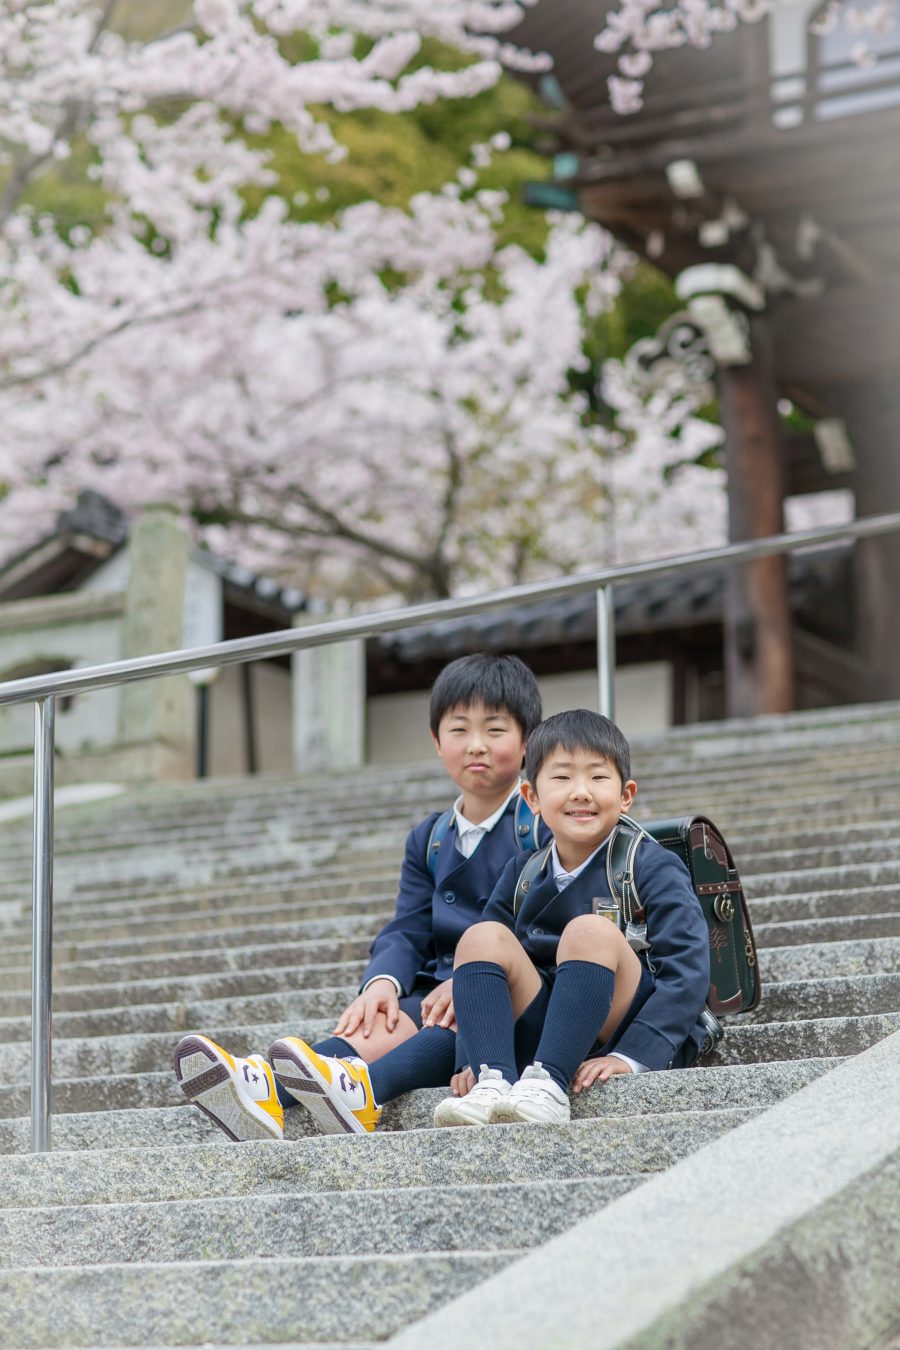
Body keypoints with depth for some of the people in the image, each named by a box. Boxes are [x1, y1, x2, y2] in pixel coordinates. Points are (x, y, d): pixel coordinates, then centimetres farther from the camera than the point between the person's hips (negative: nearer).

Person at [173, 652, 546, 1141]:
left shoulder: (544, 825, 1)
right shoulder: (429, 839, 21)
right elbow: (408, 930, 11)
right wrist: (383, 981, -13)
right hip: (440, 989, 4)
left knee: (465, 1021, -37)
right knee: (386, 1023, -26)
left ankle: (362, 1091, -67)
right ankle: (265, 1089, -55)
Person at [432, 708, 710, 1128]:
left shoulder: (652, 867, -2)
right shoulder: (522, 874, 13)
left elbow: (688, 971, -13)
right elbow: (484, 973, 12)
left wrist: (630, 1057, -25)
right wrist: (474, 1060, -5)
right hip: (543, 1040, 4)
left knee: (589, 931, -27)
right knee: (482, 938, -14)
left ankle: (547, 1086, -40)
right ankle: (494, 1080, -34)